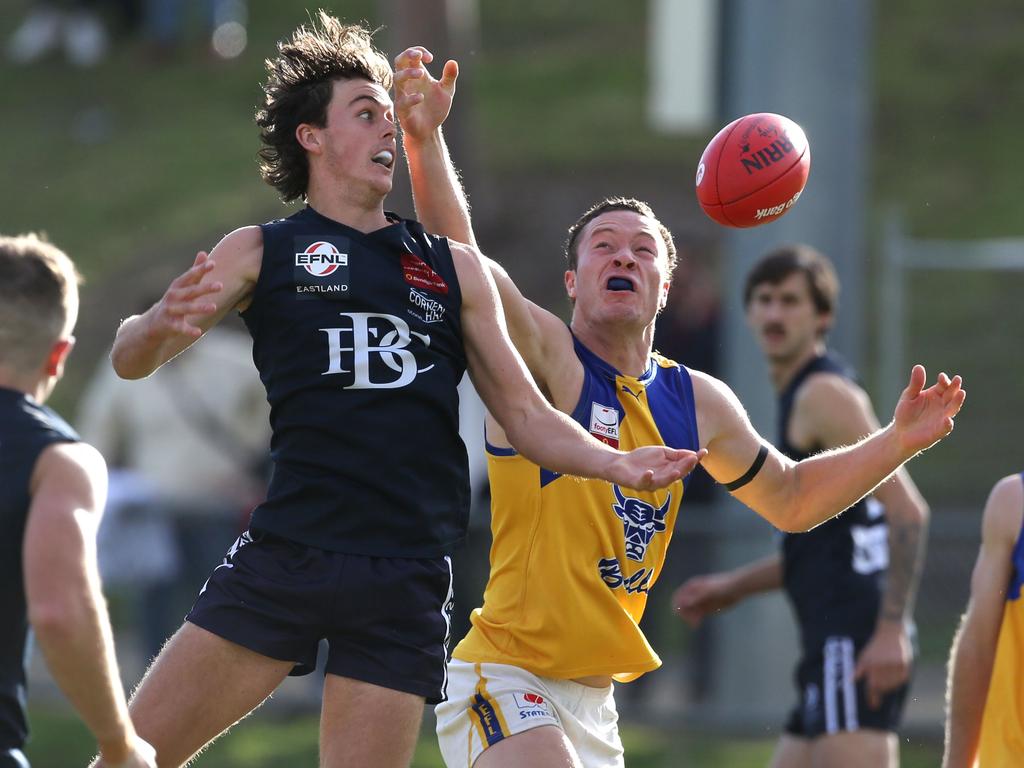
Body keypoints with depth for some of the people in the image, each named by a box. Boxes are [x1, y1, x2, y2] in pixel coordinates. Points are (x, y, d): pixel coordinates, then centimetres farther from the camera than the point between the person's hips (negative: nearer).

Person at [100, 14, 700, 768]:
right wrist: (159, 324, -21)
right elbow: (131, 360, 4)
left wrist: (614, 463, -3)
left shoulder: (454, 268, 16)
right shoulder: (262, 252, 10)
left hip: (404, 585, 1)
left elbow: (527, 414, 16)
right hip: (284, 556, -1)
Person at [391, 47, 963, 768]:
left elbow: (792, 499, 25)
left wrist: (899, 441, 14)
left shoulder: (696, 403, 10)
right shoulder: (544, 355, -10)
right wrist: (425, 141, -42)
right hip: (505, 679, -8)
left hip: (594, 700, 8)